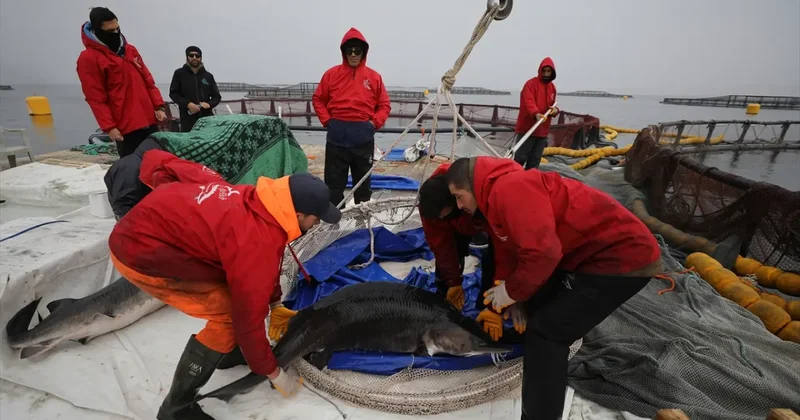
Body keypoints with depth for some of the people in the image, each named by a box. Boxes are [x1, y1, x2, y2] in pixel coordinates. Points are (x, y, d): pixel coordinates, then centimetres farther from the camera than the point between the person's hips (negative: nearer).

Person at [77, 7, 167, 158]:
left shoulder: (130, 49, 16)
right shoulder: (88, 58, -3)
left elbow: (148, 81, 16)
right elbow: (96, 98, -7)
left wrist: (159, 106, 4)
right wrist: (109, 127, -14)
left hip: (149, 121, 6)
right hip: (126, 127, -6)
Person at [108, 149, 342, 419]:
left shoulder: (257, 203, -3)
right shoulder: (257, 243, -29)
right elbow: (248, 315, -22)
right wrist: (273, 373, -5)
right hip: (142, 253, -9)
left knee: (238, 290, 11)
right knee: (231, 314, -10)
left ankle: (227, 352, 30)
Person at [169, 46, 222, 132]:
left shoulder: (208, 75, 14)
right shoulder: (179, 73, 9)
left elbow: (217, 96, 14)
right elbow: (173, 93, 6)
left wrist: (209, 104, -9)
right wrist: (187, 104, -12)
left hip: (207, 118, 2)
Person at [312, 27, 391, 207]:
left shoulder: (374, 77, 5)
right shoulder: (332, 73, 4)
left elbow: (385, 105, 8)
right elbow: (318, 99, 10)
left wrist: (374, 123, -5)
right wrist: (327, 121, -2)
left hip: (364, 137, 1)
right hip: (337, 136, 0)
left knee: (363, 181, 12)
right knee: (334, 182, 5)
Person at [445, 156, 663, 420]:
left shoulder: (510, 187, -24)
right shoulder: (497, 196, 9)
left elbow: (542, 252, -32)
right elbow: (509, 251, 15)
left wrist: (512, 291, -16)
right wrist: (505, 291, 8)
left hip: (622, 256, -10)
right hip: (588, 251, 10)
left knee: (545, 332, -11)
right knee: (535, 305, 20)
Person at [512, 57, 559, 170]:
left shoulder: (552, 87, 14)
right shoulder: (531, 84, -8)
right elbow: (528, 102, -23)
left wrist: (555, 110, -2)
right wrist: (536, 114, -42)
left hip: (543, 130, 7)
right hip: (527, 129, -6)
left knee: (535, 160, 10)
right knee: (520, 158, -6)